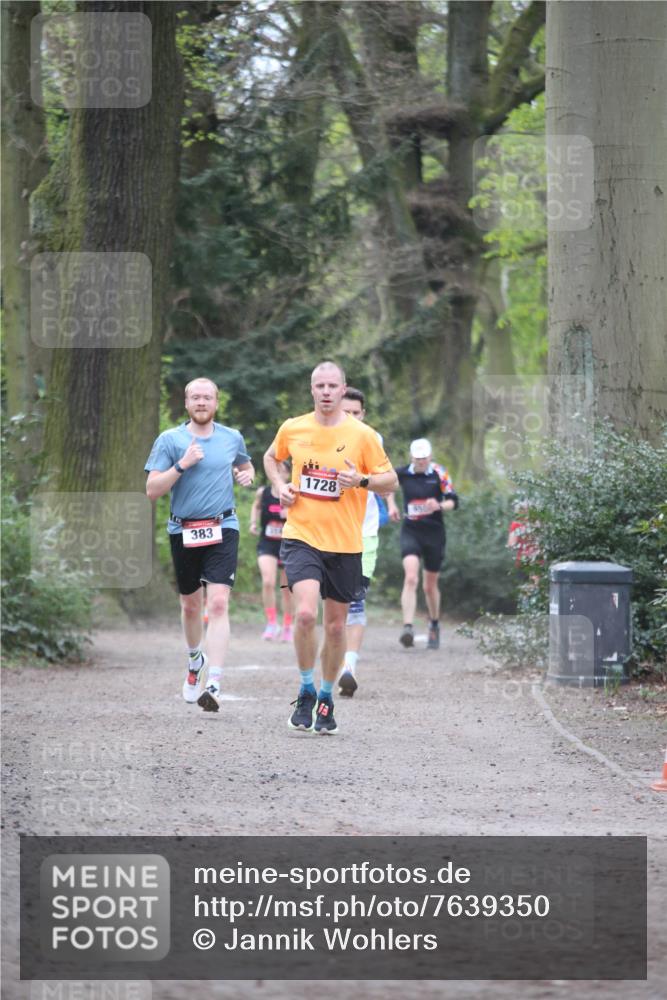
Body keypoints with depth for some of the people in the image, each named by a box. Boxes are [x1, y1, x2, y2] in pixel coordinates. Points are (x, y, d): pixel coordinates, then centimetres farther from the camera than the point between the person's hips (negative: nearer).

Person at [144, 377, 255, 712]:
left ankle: (213, 684, -22)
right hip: (183, 531, 1)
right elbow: (152, 490, -6)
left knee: (218, 603, -16)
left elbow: (245, 465, 29)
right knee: (190, 604, 15)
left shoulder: (232, 438, 7)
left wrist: (247, 475, 6)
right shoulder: (169, 440, 0)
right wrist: (182, 465, -17)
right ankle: (195, 660, 45)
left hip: (222, 529, -1)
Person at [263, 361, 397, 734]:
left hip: (345, 545, 0)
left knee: (336, 626, 7)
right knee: (305, 613, -20)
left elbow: (391, 480, 1)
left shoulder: (362, 435, -4)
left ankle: (326, 698, 27)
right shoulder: (293, 429, 3)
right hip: (301, 537, 0)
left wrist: (362, 480, -19)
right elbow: (271, 458, 24)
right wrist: (280, 486, 5)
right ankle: (306, 692, -1)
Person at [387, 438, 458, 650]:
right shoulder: (402, 473, 1)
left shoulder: (439, 474, -6)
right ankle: (408, 627, -28)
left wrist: (439, 505, -29)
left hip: (434, 532, 0)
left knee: (430, 585, 11)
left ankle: (434, 626, 35)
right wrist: (391, 505, 11)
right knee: (410, 578, -20)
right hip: (410, 531, 0)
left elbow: (453, 501, -9)